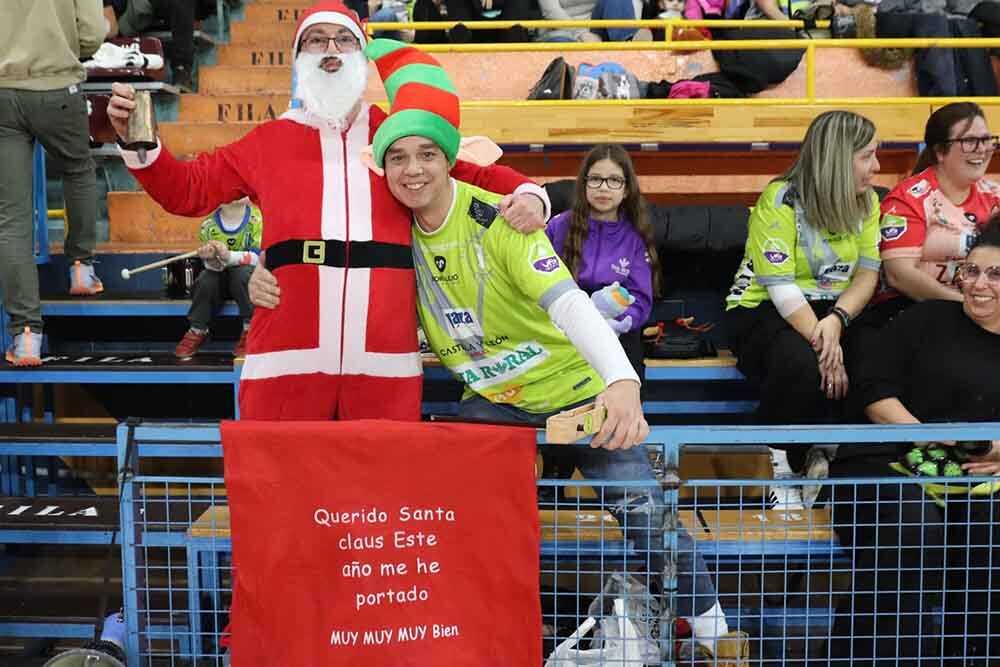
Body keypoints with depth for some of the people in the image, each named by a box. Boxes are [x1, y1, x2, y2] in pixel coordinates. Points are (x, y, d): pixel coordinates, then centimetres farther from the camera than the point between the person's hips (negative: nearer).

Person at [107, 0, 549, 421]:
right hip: (289, 357, 0)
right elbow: (187, 189, 19)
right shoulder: (269, 141, 15)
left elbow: (475, 176, 16)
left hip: (385, 360, 0)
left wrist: (527, 194, -3)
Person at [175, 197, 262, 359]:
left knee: (243, 273, -33)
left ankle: (249, 330, -20)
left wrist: (228, 256, -35)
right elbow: (214, 266, -11)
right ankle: (197, 331, -6)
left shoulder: (257, 218, -15)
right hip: (222, 278, 2)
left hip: (249, 275, -2)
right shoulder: (209, 224, -10)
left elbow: (260, 256, -22)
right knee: (205, 280, -27)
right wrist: (211, 258, -36)